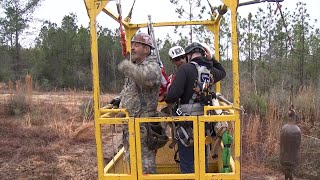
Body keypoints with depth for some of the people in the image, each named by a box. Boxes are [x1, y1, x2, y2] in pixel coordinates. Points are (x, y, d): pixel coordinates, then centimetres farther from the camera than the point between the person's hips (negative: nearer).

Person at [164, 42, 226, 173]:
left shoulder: (186, 68, -13)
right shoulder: (210, 70, 5)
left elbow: (174, 93, -22)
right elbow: (222, 73, 30)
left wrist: (168, 100, -2)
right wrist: (211, 60, 23)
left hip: (187, 121, -6)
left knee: (187, 160, 4)